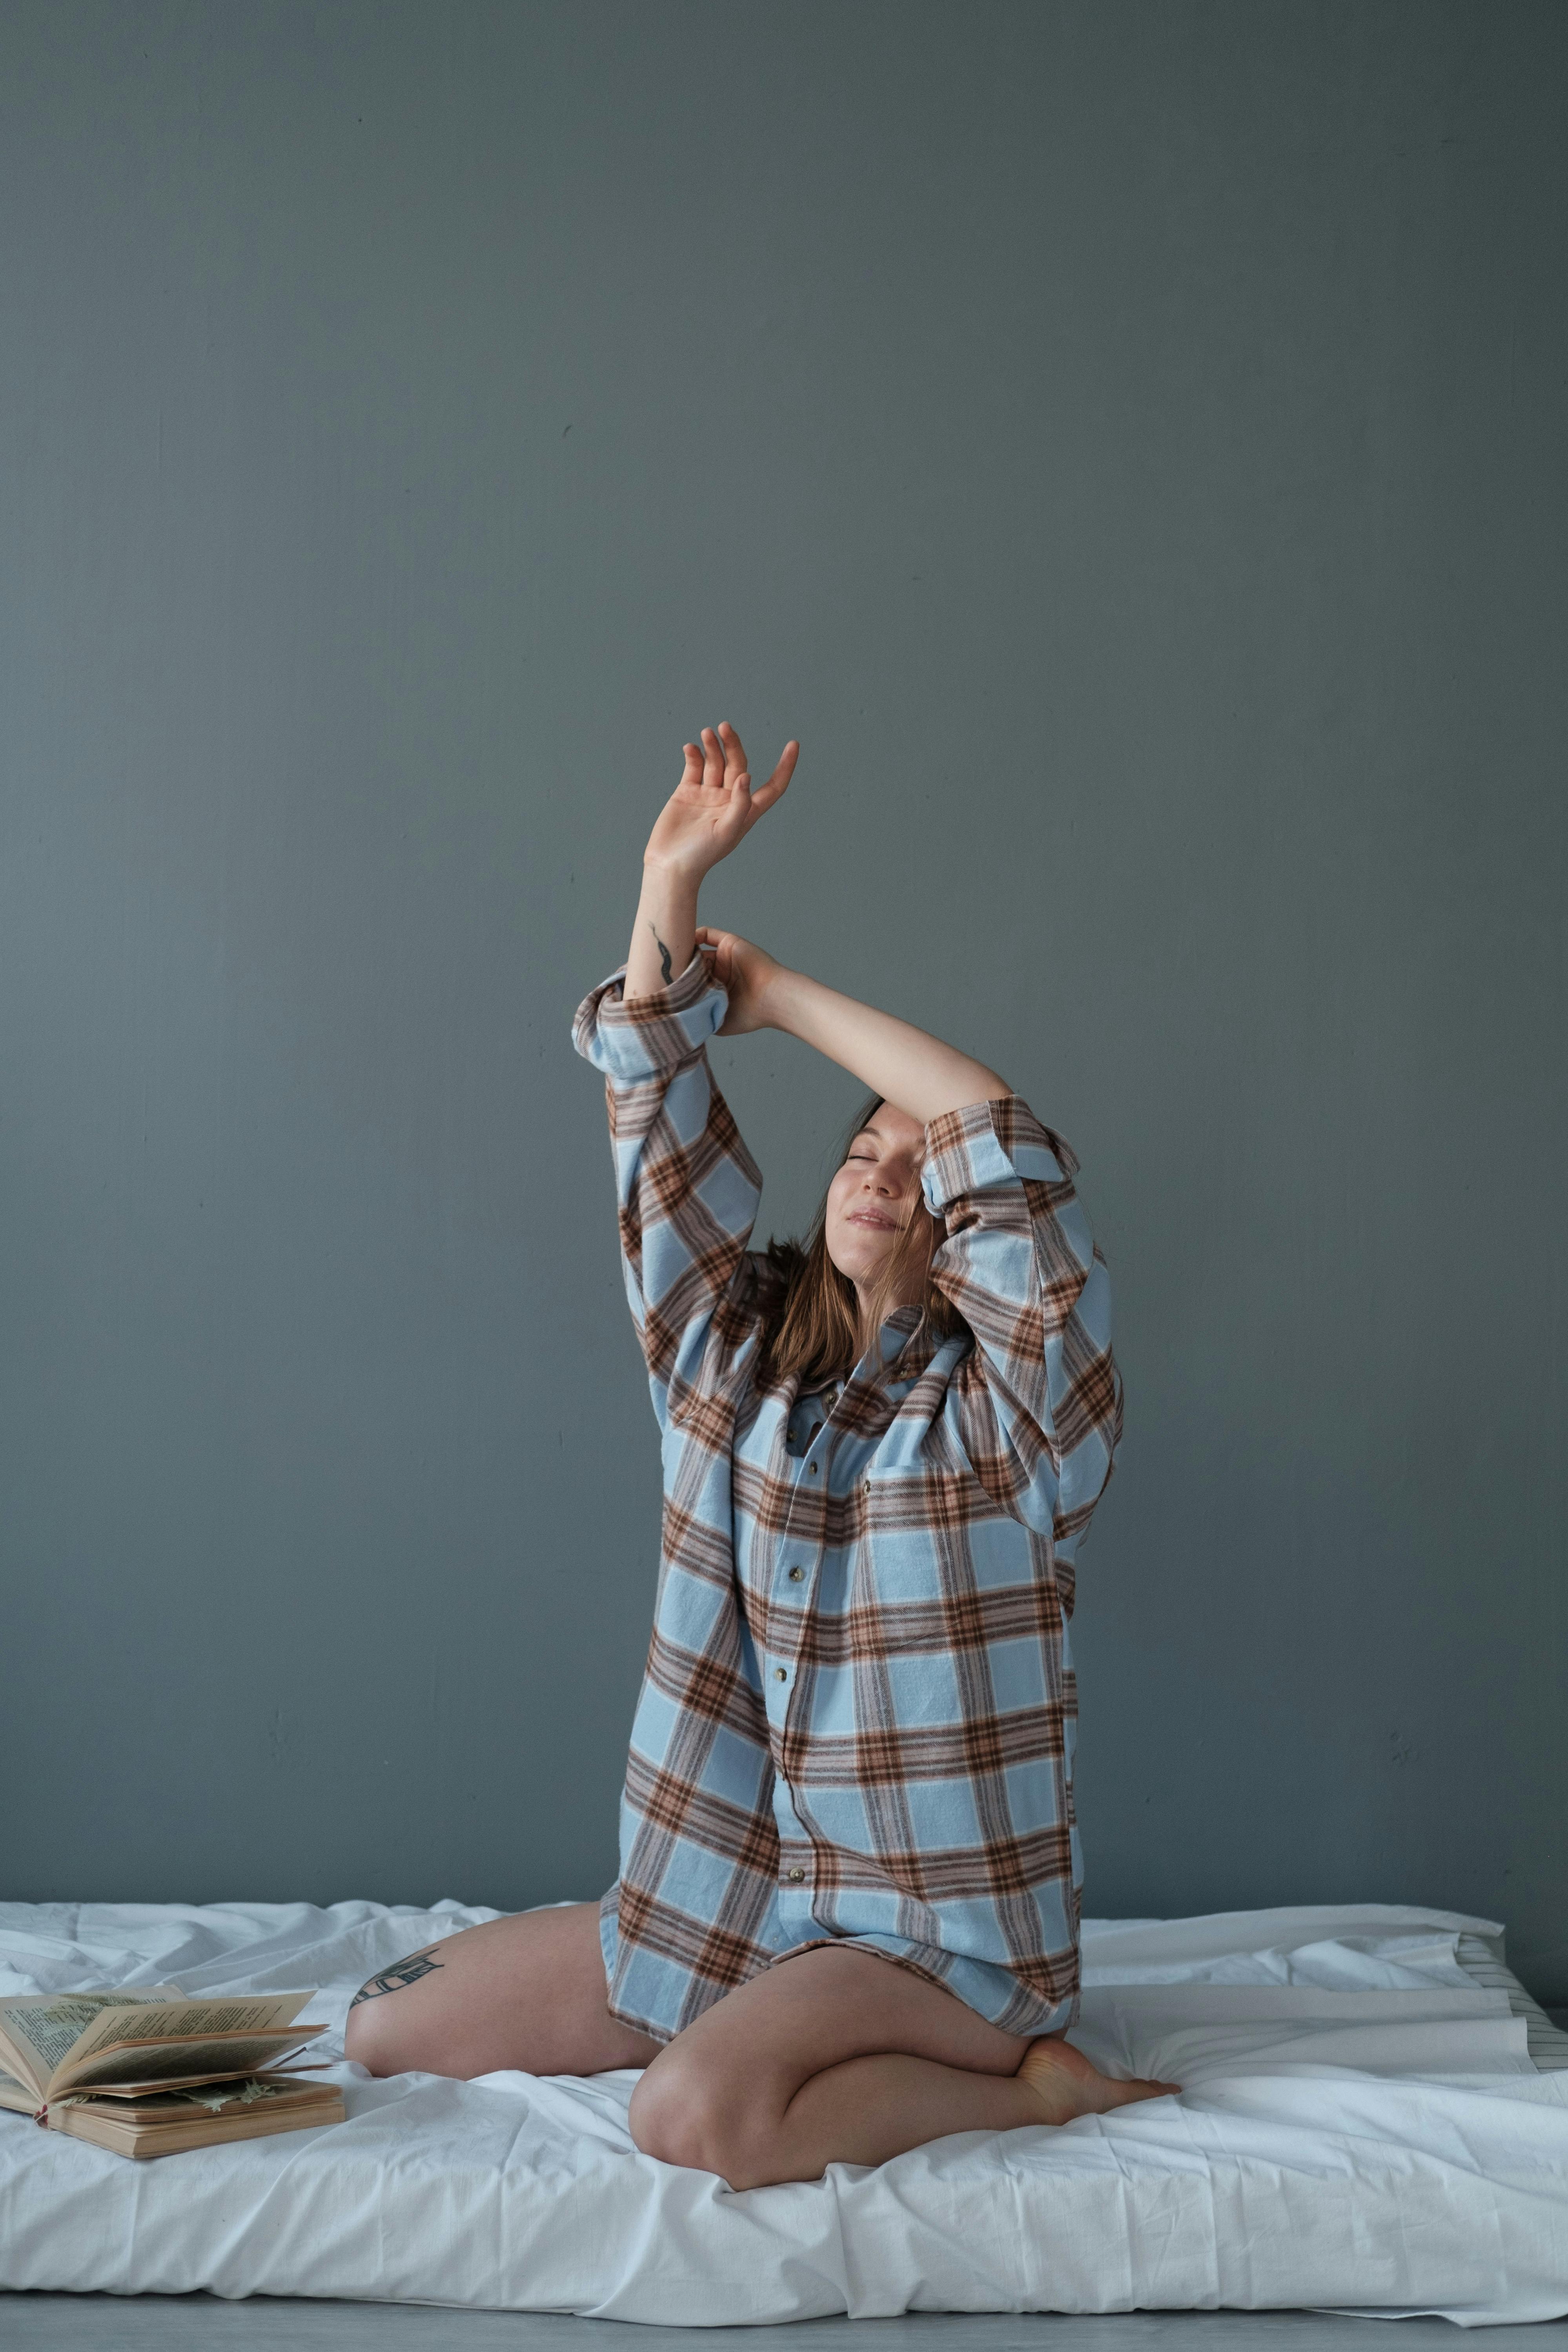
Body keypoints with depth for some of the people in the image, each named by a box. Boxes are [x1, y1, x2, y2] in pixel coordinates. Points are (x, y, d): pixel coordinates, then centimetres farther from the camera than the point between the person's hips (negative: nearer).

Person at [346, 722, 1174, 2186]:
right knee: (389, 2027, 4)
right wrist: (670, 884, -14)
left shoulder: (1012, 1410, -9)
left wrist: (777, 994, -12)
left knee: (696, 2110, -33)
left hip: (934, 1919, -6)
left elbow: (1000, 1144, -22)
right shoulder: (739, 1358, 6)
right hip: (728, 1894, 7)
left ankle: (1019, 2079, -7)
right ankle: (777, 2028, 17)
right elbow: (660, 1126, -1)